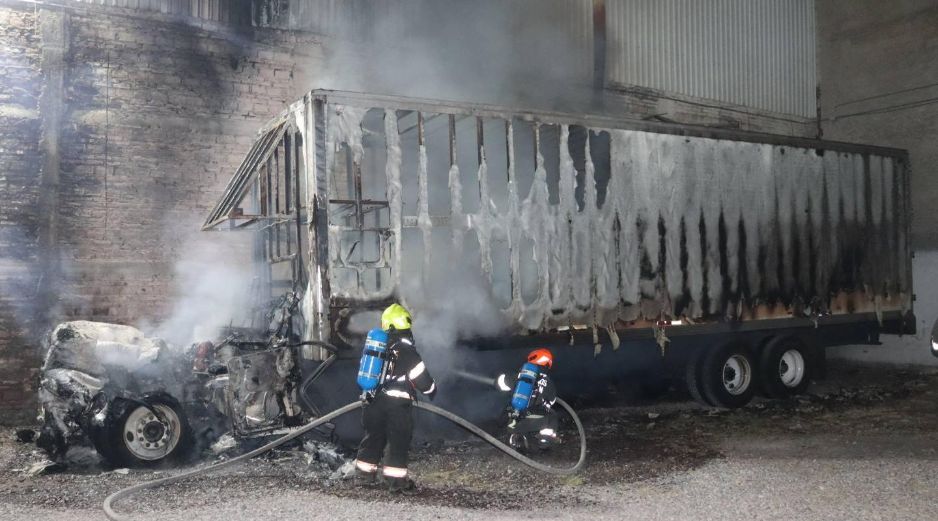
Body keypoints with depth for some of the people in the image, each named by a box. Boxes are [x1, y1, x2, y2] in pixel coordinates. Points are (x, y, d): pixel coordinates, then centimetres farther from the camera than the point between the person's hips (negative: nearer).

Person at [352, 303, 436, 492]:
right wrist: (431, 390, 9)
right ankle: (396, 480, 4)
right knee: (399, 441, 2)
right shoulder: (405, 349, -12)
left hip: (375, 399, 6)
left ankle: (364, 473, 24)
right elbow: (421, 376, -9)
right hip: (398, 404, -6)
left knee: (373, 436, 17)